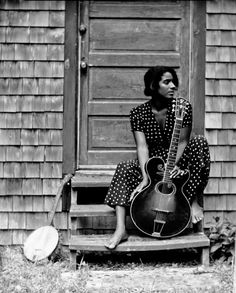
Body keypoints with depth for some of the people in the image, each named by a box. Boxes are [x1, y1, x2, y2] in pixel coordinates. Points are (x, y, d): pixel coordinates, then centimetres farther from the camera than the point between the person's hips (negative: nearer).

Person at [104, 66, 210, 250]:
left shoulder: (183, 107, -7)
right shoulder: (138, 114, -7)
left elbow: (182, 141, -11)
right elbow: (142, 146, -17)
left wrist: (173, 165, -30)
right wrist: (145, 177, -32)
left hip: (177, 165, 0)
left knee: (199, 142, -27)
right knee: (125, 169, -27)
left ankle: (193, 200, -19)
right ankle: (121, 229, -36)